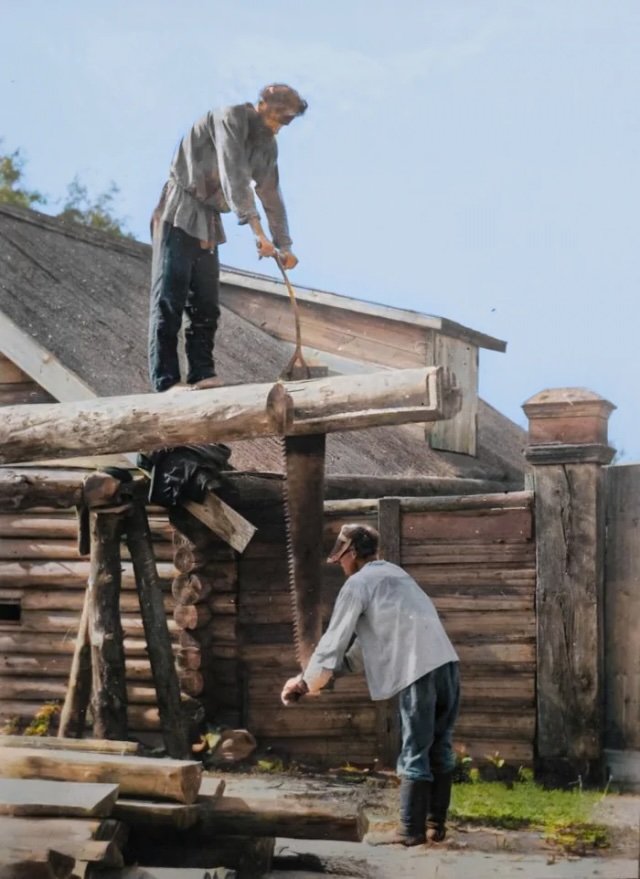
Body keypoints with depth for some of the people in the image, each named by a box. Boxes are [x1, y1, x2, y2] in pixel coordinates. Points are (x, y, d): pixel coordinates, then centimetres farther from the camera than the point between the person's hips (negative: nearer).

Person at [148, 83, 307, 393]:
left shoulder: (268, 146, 11)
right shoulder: (232, 118, -15)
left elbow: (272, 196, 18)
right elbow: (234, 177, -26)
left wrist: (284, 246, 12)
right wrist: (257, 230, -32)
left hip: (209, 222, 8)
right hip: (179, 213, -8)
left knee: (206, 305, 4)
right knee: (169, 299, -10)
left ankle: (202, 375, 5)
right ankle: (166, 381, -14)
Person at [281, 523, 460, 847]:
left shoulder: (357, 584, 2)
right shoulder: (394, 574, 28)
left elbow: (334, 641, 4)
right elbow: (372, 636, 32)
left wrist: (307, 682, 16)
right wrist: (334, 672, 33)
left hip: (418, 669, -8)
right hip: (446, 662, 8)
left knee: (415, 752, -1)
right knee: (440, 747, 12)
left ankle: (411, 829, 4)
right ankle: (436, 823, 18)